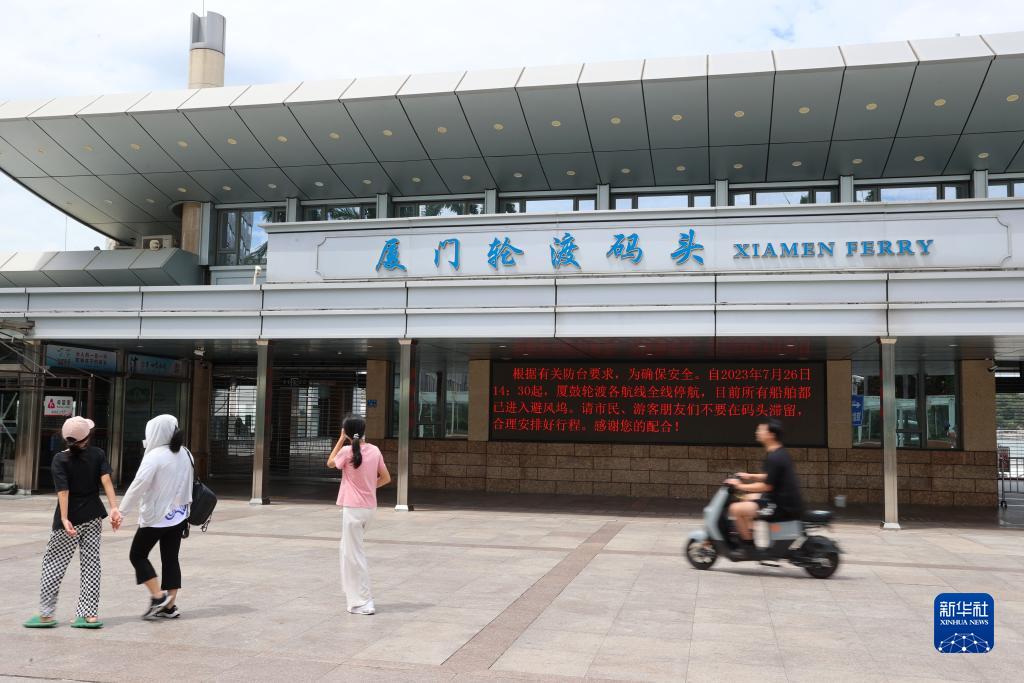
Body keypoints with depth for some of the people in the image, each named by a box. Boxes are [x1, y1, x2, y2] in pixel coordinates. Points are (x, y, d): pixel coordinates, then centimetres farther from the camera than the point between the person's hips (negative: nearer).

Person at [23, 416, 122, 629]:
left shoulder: (60, 459, -7)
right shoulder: (98, 454, 0)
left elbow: (63, 490, -17)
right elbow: (106, 480, -12)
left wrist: (64, 519, -22)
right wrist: (114, 508, -18)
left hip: (71, 518, -3)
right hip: (93, 517, 3)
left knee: (53, 564, 9)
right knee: (91, 564, 7)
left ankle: (46, 614, 12)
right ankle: (90, 614, 6)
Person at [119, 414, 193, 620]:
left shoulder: (155, 456, -16)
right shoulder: (185, 454, 5)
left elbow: (139, 485, -20)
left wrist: (121, 510, -17)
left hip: (155, 517, -7)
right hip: (178, 515, 7)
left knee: (137, 555, 9)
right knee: (171, 558, 10)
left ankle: (158, 596, -1)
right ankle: (169, 605, 11)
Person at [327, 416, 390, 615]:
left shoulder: (347, 451, -13)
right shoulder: (375, 450, 1)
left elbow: (330, 463, 7)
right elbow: (386, 478, 7)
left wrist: (341, 440, 6)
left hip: (353, 508, -6)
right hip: (369, 507, 6)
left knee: (354, 554, 1)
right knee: (350, 549, 25)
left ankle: (363, 602, 1)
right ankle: (354, 591, 32)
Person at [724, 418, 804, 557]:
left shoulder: (773, 458, -21)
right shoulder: (781, 453, 10)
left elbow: (766, 486, -21)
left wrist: (741, 486, -11)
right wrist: (751, 476, 18)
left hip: (783, 507, -11)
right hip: (788, 501, 11)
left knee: (736, 509, -14)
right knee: (748, 499, 27)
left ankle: (748, 546, -3)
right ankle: (749, 535, 28)